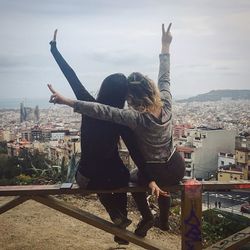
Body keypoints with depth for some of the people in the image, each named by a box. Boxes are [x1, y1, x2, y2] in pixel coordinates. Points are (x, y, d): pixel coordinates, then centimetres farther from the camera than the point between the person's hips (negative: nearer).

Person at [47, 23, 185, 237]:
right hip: (177, 167, 5)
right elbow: (164, 76, 0)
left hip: (156, 171, -5)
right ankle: (164, 217, 47)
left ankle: (146, 218, 29)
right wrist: (165, 47, 11)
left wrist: (67, 101, -39)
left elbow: (103, 111, -38)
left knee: (136, 180, 32)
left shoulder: (137, 118, -30)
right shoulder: (166, 102, -15)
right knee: (163, 181, 40)